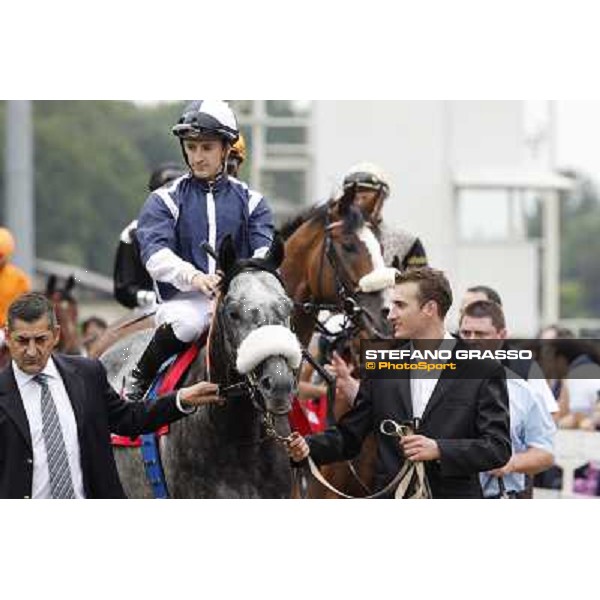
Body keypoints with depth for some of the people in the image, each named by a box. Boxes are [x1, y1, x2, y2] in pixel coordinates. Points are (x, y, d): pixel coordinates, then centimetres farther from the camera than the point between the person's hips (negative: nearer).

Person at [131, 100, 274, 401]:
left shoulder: (250, 201, 16)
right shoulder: (164, 201, 9)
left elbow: (265, 250, 0)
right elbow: (155, 254, -8)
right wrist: (194, 277, -29)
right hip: (184, 299, -1)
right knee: (186, 323, -35)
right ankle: (141, 381, -10)